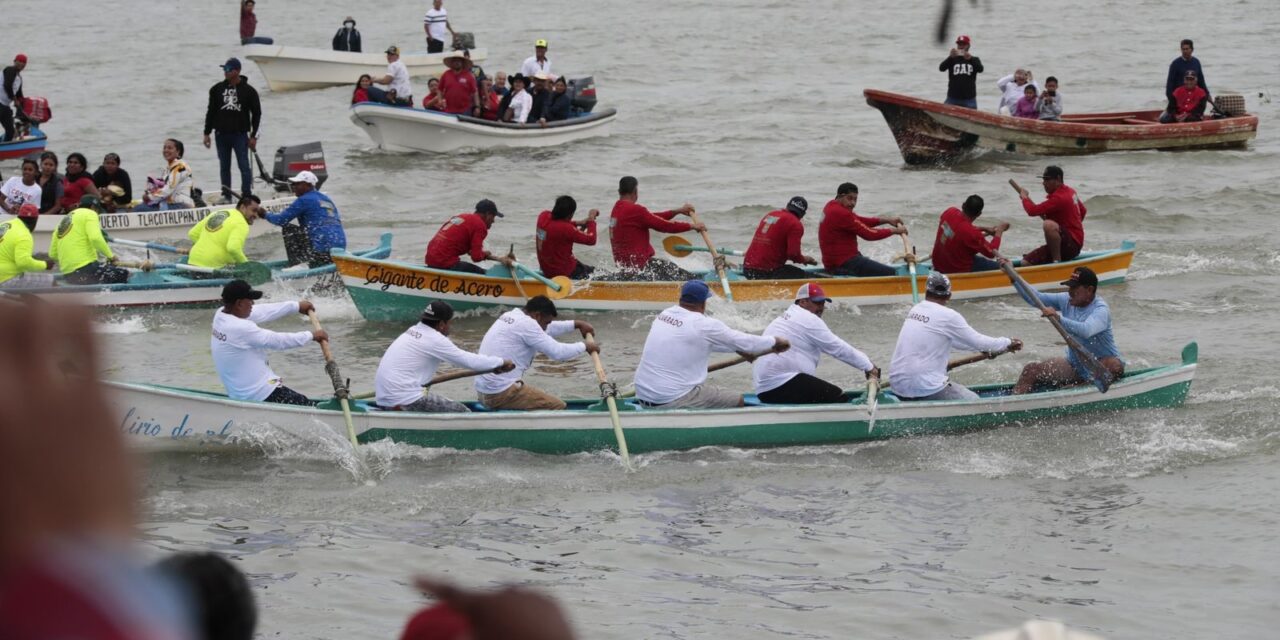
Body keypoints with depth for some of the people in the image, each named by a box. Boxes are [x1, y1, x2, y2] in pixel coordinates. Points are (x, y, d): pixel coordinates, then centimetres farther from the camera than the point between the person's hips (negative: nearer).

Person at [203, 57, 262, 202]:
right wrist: (207, 133, 7)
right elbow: (211, 112, 11)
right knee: (224, 167, 8)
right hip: (222, 134, 3)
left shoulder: (248, 91, -2)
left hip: (240, 134, -3)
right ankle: (226, 196, 14)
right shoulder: (217, 89, 6)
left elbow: (256, 114, 1)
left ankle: (247, 196, -1)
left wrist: (253, 136, -4)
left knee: (244, 166, -5)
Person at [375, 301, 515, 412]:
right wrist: (501, 362, 7)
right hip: (404, 402, -9)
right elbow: (468, 361, -8)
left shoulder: (413, 331, 17)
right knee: (462, 412, -5)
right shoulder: (433, 339, -11)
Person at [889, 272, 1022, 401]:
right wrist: (1007, 343, 14)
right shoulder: (947, 316, -11)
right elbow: (977, 341, -2)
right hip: (924, 388, -7)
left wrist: (984, 348, 31)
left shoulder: (915, 310, 13)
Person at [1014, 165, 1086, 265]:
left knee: (1048, 224, -40)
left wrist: (1025, 197, -2)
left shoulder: (1059, 198, -20)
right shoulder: (1070, 191, 12)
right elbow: (1083, 212, 26)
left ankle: (1057, 260, -25)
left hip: (1072, 245, -9)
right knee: (1026, 262, -1)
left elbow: (1032, 211, -21)